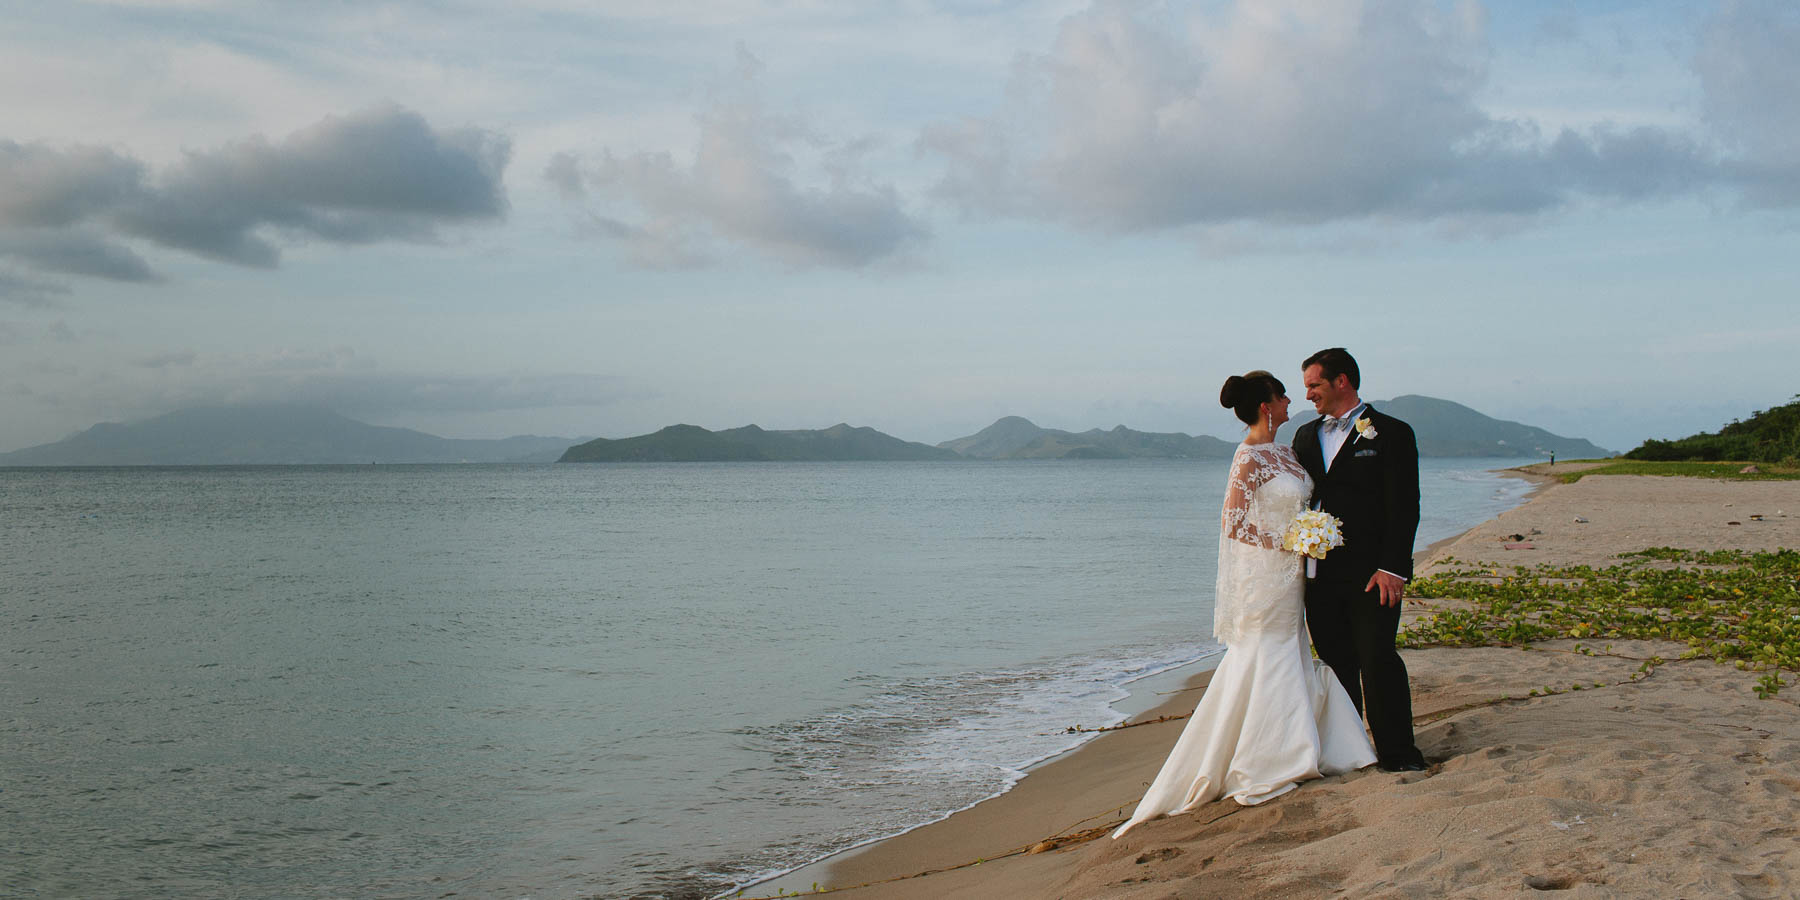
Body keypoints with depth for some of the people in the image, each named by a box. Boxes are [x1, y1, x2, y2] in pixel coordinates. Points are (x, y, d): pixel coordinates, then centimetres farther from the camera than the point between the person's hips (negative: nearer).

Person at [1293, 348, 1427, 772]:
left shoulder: (1391, 433, -1)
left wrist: (1392, 568, -14)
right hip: (1319, 574, 5)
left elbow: (1404, 508, -6)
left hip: (1370, 575, -5)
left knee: (1378, 661, -6)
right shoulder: (1307, 435, 16)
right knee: (1336, 662, 10)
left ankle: (1398, 753, 5)